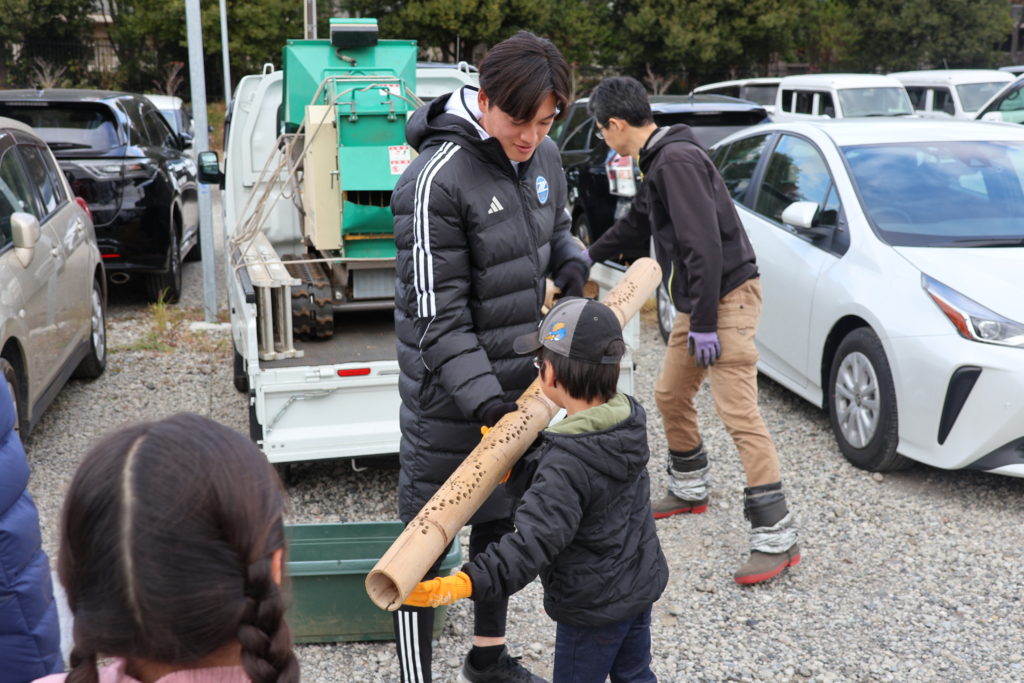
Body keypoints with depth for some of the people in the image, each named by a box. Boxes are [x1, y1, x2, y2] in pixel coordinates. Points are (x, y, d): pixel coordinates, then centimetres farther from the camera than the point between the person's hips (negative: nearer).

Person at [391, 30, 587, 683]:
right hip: (449, 396, -8)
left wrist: (572, 259, -1)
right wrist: (484, 401, -29)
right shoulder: (437, 181, -23)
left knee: (501, 518, 21)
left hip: (518, 382, 8)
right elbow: (437, 315, -23)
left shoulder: (543, 157, 1)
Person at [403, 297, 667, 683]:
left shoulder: (566, 465, -32)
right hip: (642, 584, 8)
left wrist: (464, 584, -47)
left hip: (594, 606, -8)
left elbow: (536, 542, -40)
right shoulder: (627, 419, -7)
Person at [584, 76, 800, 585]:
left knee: (739, 413, -13)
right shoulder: (659, 162, 15)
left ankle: (776, 536, -10)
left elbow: (704, 245, -25)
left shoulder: (677, 161, -18)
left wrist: (704, 324, -24)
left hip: (727, 296, -11)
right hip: (697, 301, 11)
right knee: (670, 396, 19)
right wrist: (593, 254, 46)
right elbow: (637, 220, 33)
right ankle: (690, 489, 39)